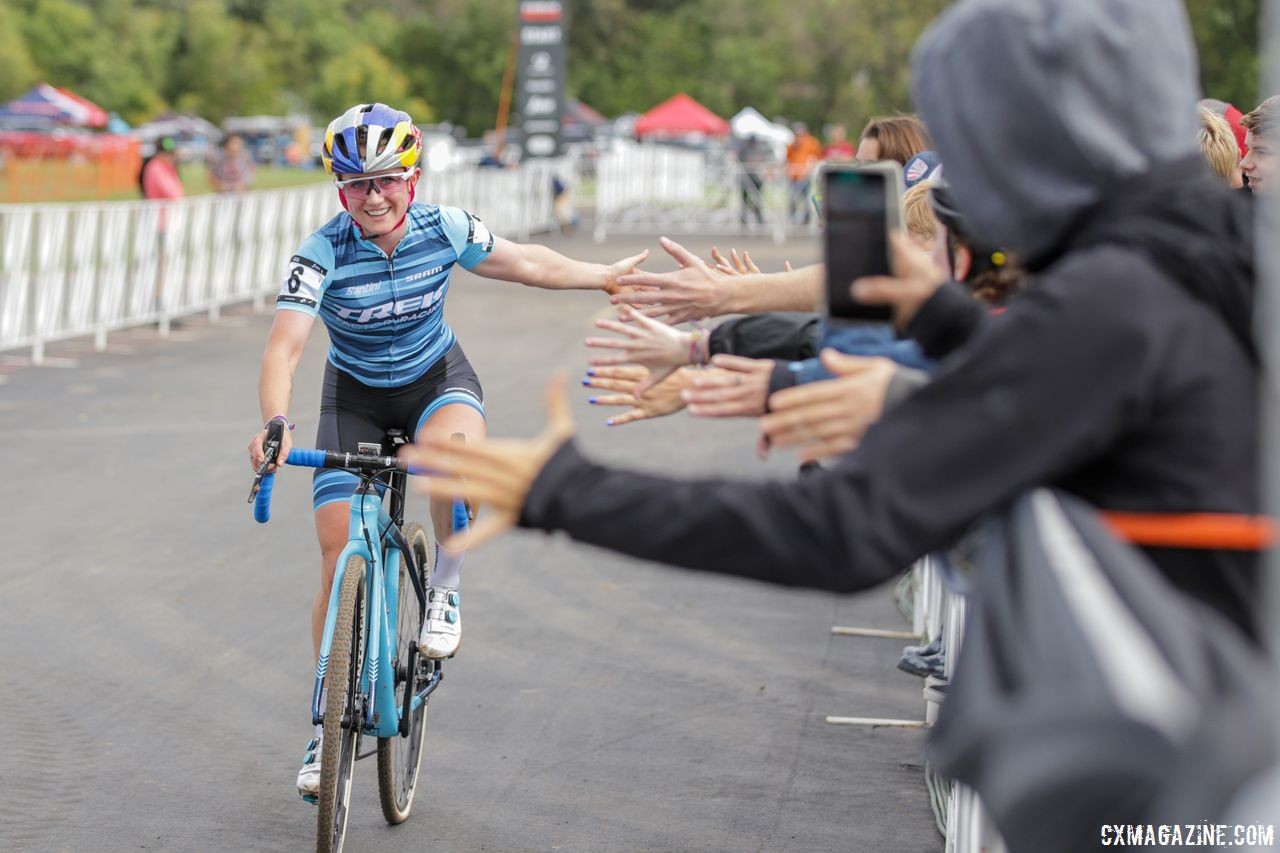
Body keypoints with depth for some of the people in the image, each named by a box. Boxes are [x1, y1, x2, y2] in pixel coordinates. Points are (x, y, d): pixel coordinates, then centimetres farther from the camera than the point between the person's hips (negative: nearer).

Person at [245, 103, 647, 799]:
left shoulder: (444, 230, -18)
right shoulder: (322, 255, -24)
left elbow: (524, 264, 1)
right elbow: (283, 349, -34)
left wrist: (607, 277, 13)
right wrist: (275, 423, -52)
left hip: (438, 380, 0)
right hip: (355, 396, 0)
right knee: (339, 559, -7)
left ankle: (444, 591, -11)